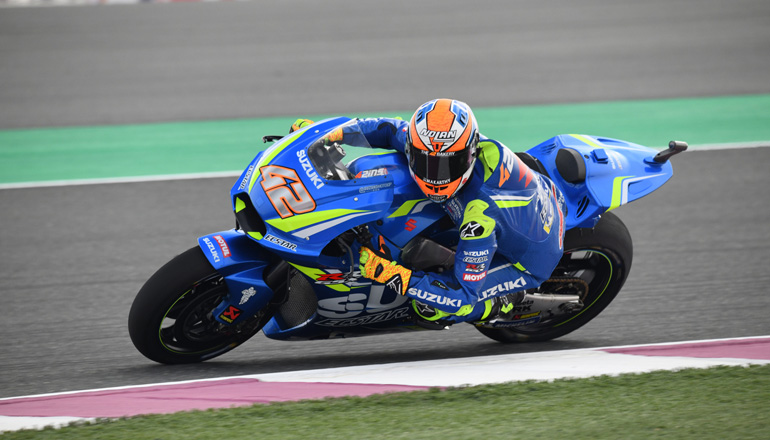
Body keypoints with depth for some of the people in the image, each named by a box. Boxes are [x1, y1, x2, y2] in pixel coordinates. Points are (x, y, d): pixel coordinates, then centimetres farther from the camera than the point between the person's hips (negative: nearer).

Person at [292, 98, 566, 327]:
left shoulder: (481, 214, -43)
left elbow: (463, 298, -35)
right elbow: (395, 131, -3)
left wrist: (393, 275, -40)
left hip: (529, 261, -7)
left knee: (431, 308, -19)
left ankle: (510, 305, 5)